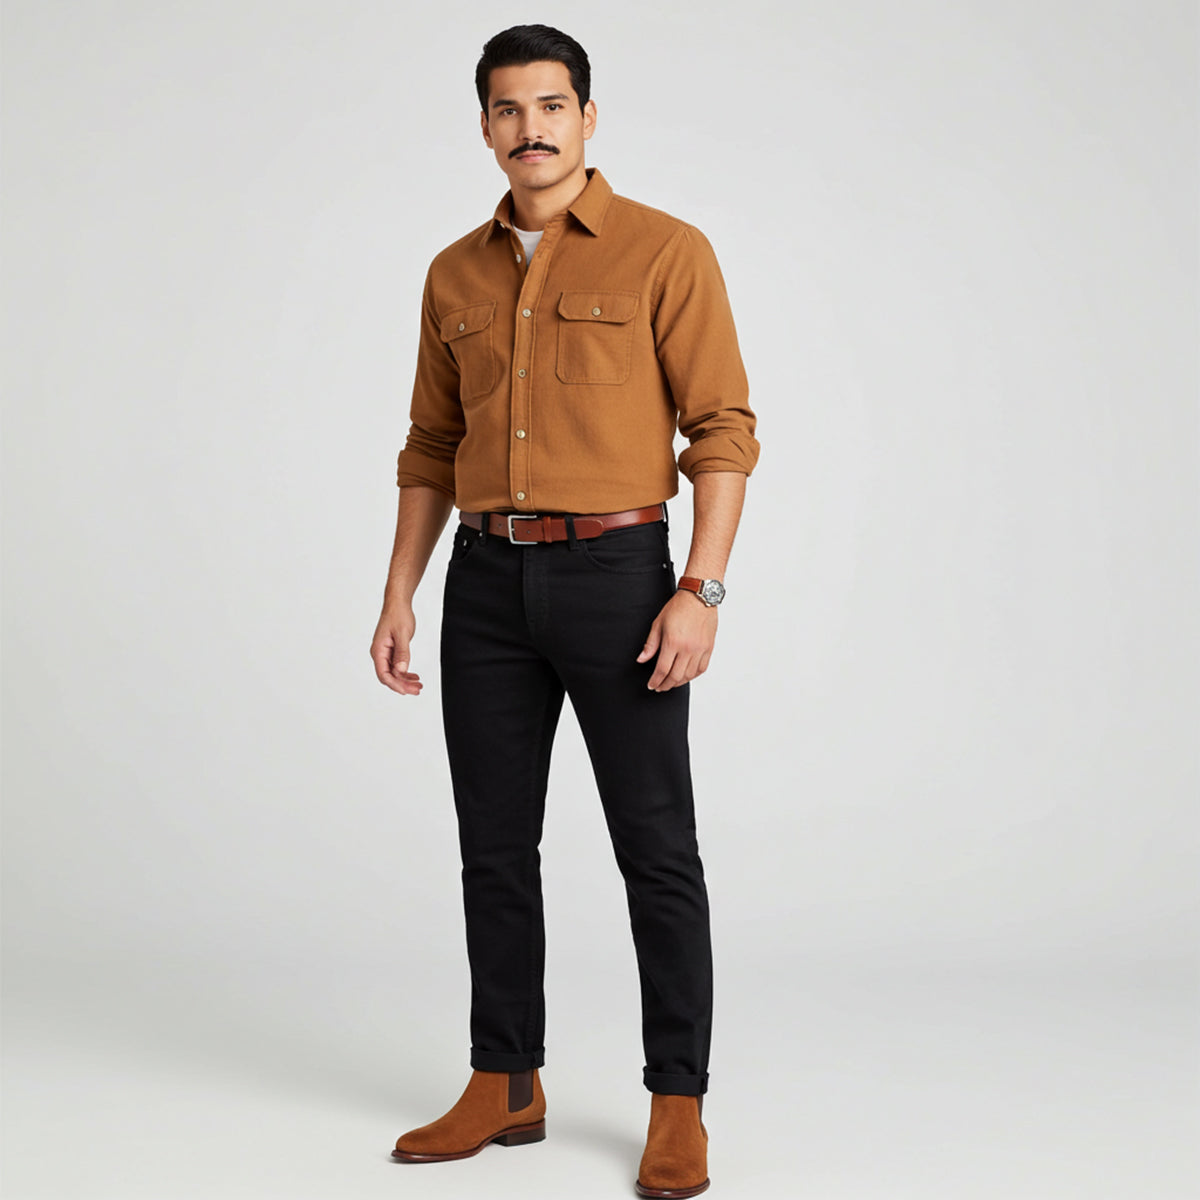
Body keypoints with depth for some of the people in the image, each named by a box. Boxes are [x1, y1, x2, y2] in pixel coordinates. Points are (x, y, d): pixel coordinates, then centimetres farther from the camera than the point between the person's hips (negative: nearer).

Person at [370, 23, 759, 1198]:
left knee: (656, 849, -1)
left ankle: (678, 1104, 9)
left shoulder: (666, 252, -4)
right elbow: (431, 449, 16)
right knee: (494, 847, 9)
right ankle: (504, 1087, 21)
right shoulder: (456, 275, 11)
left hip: (615, 573, -5)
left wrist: (700, 590, -16)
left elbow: (723, 430, -7)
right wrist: (398, 596, 9)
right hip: (487, 583, 5)